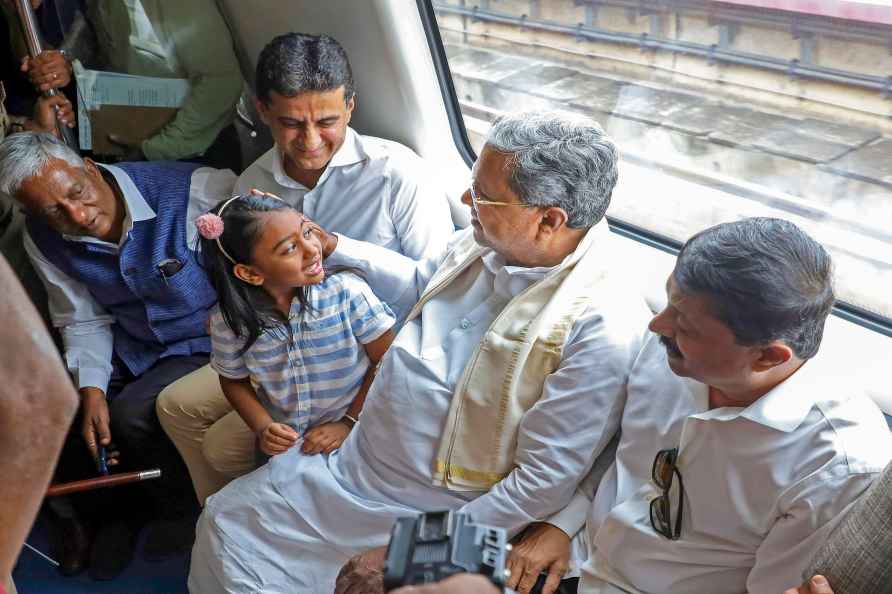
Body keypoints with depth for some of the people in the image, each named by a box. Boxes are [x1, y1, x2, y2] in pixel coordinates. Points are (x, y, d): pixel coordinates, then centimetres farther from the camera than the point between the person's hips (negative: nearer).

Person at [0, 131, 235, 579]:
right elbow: (84, 321, 2)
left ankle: (180, 508, 7)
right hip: (128, 345, 5)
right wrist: (92, 389, -13)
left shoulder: (193, 190, -28)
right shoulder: (44, 242, -8)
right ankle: (110, 512, 22)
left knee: (134, 414, -27)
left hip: (203, 342, -5)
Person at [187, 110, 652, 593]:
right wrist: (330, 245, 14)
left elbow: (543, 482, -24)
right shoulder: (483, 241, -4)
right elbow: (416, 286, 20)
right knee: (225, 521, 11)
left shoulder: (604, 329, -27)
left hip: (441, 513, -7)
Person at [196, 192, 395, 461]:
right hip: (282, 438, 3)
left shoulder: (347, 292, -15)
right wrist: (262, 428, -6)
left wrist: (349, 423, -11)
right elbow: (234, 381, 9)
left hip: (349, 437, -3)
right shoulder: (229, 320, -8)